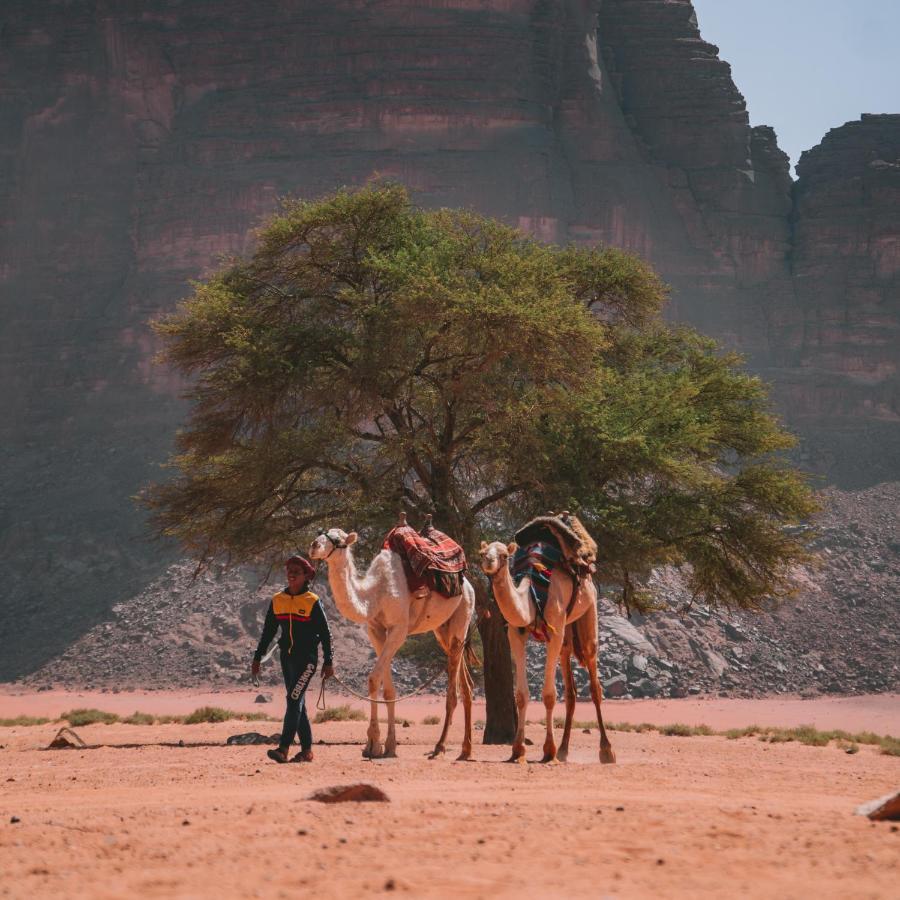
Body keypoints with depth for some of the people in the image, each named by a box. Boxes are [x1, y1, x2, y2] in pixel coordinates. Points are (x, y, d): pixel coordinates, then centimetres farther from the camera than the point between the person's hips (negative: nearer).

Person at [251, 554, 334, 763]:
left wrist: (328, 662, -4)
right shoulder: (277, 601, 8)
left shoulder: (312, 602, -6)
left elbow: (325, 634, -2)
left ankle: (284, 749, -21)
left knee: (294, 700, -15)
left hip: (307, 657, -6)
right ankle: (307, 750, 15)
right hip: (287, 657, 6)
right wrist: (257, 658, 13)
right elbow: (268, 632, 14)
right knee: (297, 704, 9)